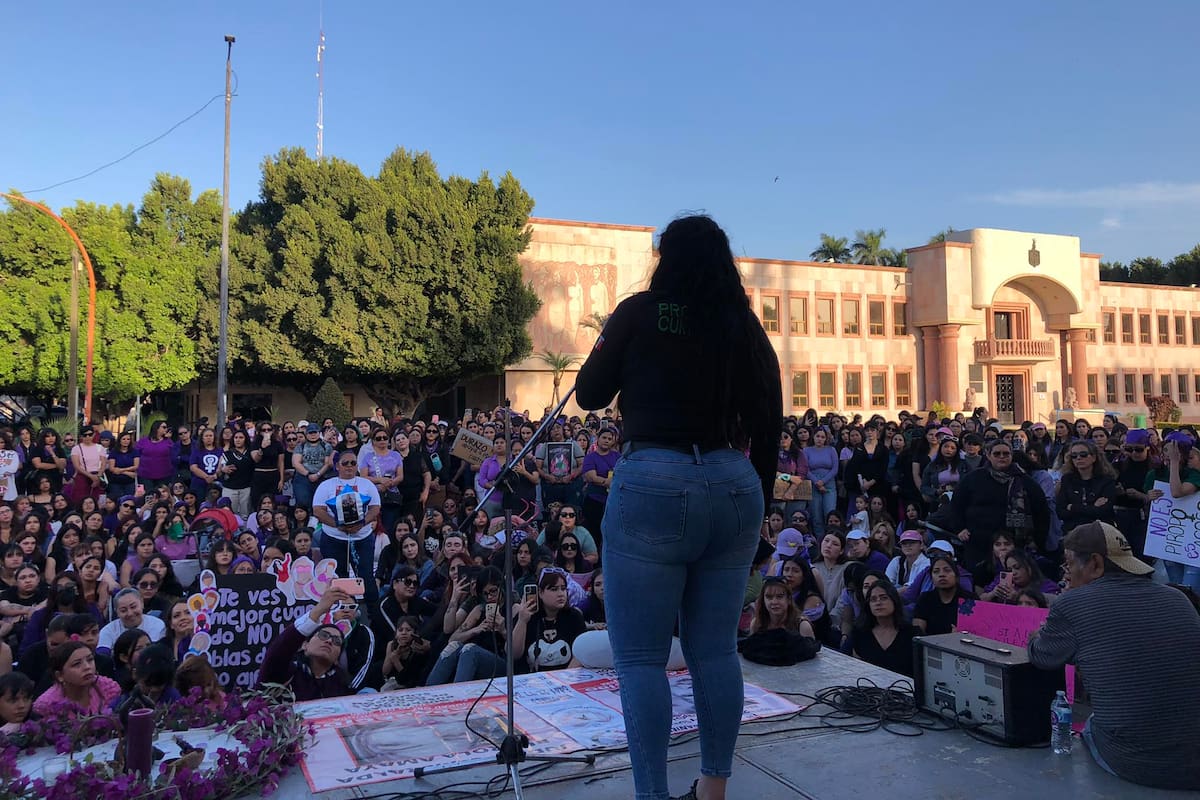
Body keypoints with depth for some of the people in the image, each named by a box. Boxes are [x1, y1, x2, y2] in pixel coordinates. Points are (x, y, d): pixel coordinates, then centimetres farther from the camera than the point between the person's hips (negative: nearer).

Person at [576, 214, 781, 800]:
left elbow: (589, 396, 6)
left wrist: (609, 344, 24)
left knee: (641, 656, 2)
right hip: (736, 489, 5)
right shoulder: (748, 328, 9)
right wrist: (756, 505, 21)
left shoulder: (640, 312, -1)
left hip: (652, 488, -5)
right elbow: (768, 428, 11)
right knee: (715, 649, 14)